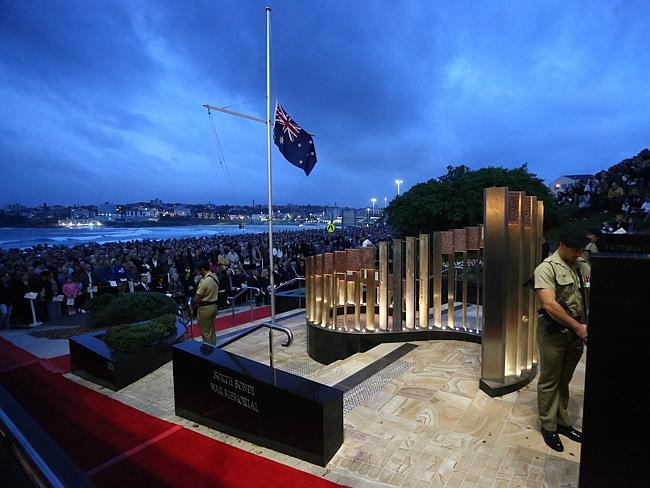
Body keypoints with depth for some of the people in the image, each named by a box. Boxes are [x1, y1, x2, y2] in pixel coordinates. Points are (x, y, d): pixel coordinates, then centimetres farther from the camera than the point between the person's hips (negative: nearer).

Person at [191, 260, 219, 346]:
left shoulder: (204, 281, -22)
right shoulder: (215, 277, 4)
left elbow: (197, 297, -18)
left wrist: (192, 306, -1)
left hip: (205, 308, -9)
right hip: (214, 306, 9)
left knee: (206, 332, 3)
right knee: (212, 331, 18)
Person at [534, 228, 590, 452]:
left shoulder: (582, 265, 5)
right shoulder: (547, 268, -15)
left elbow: (588, 296, 11)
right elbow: (550, 305, -22)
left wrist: (585, 327, -2)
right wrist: (578, 327, -19)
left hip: (576, 332, 6)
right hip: (554, 332, -6)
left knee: (564, 381, 19)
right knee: (550, 381, 8)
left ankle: (563, 423, 33)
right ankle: (548, 427, 22)